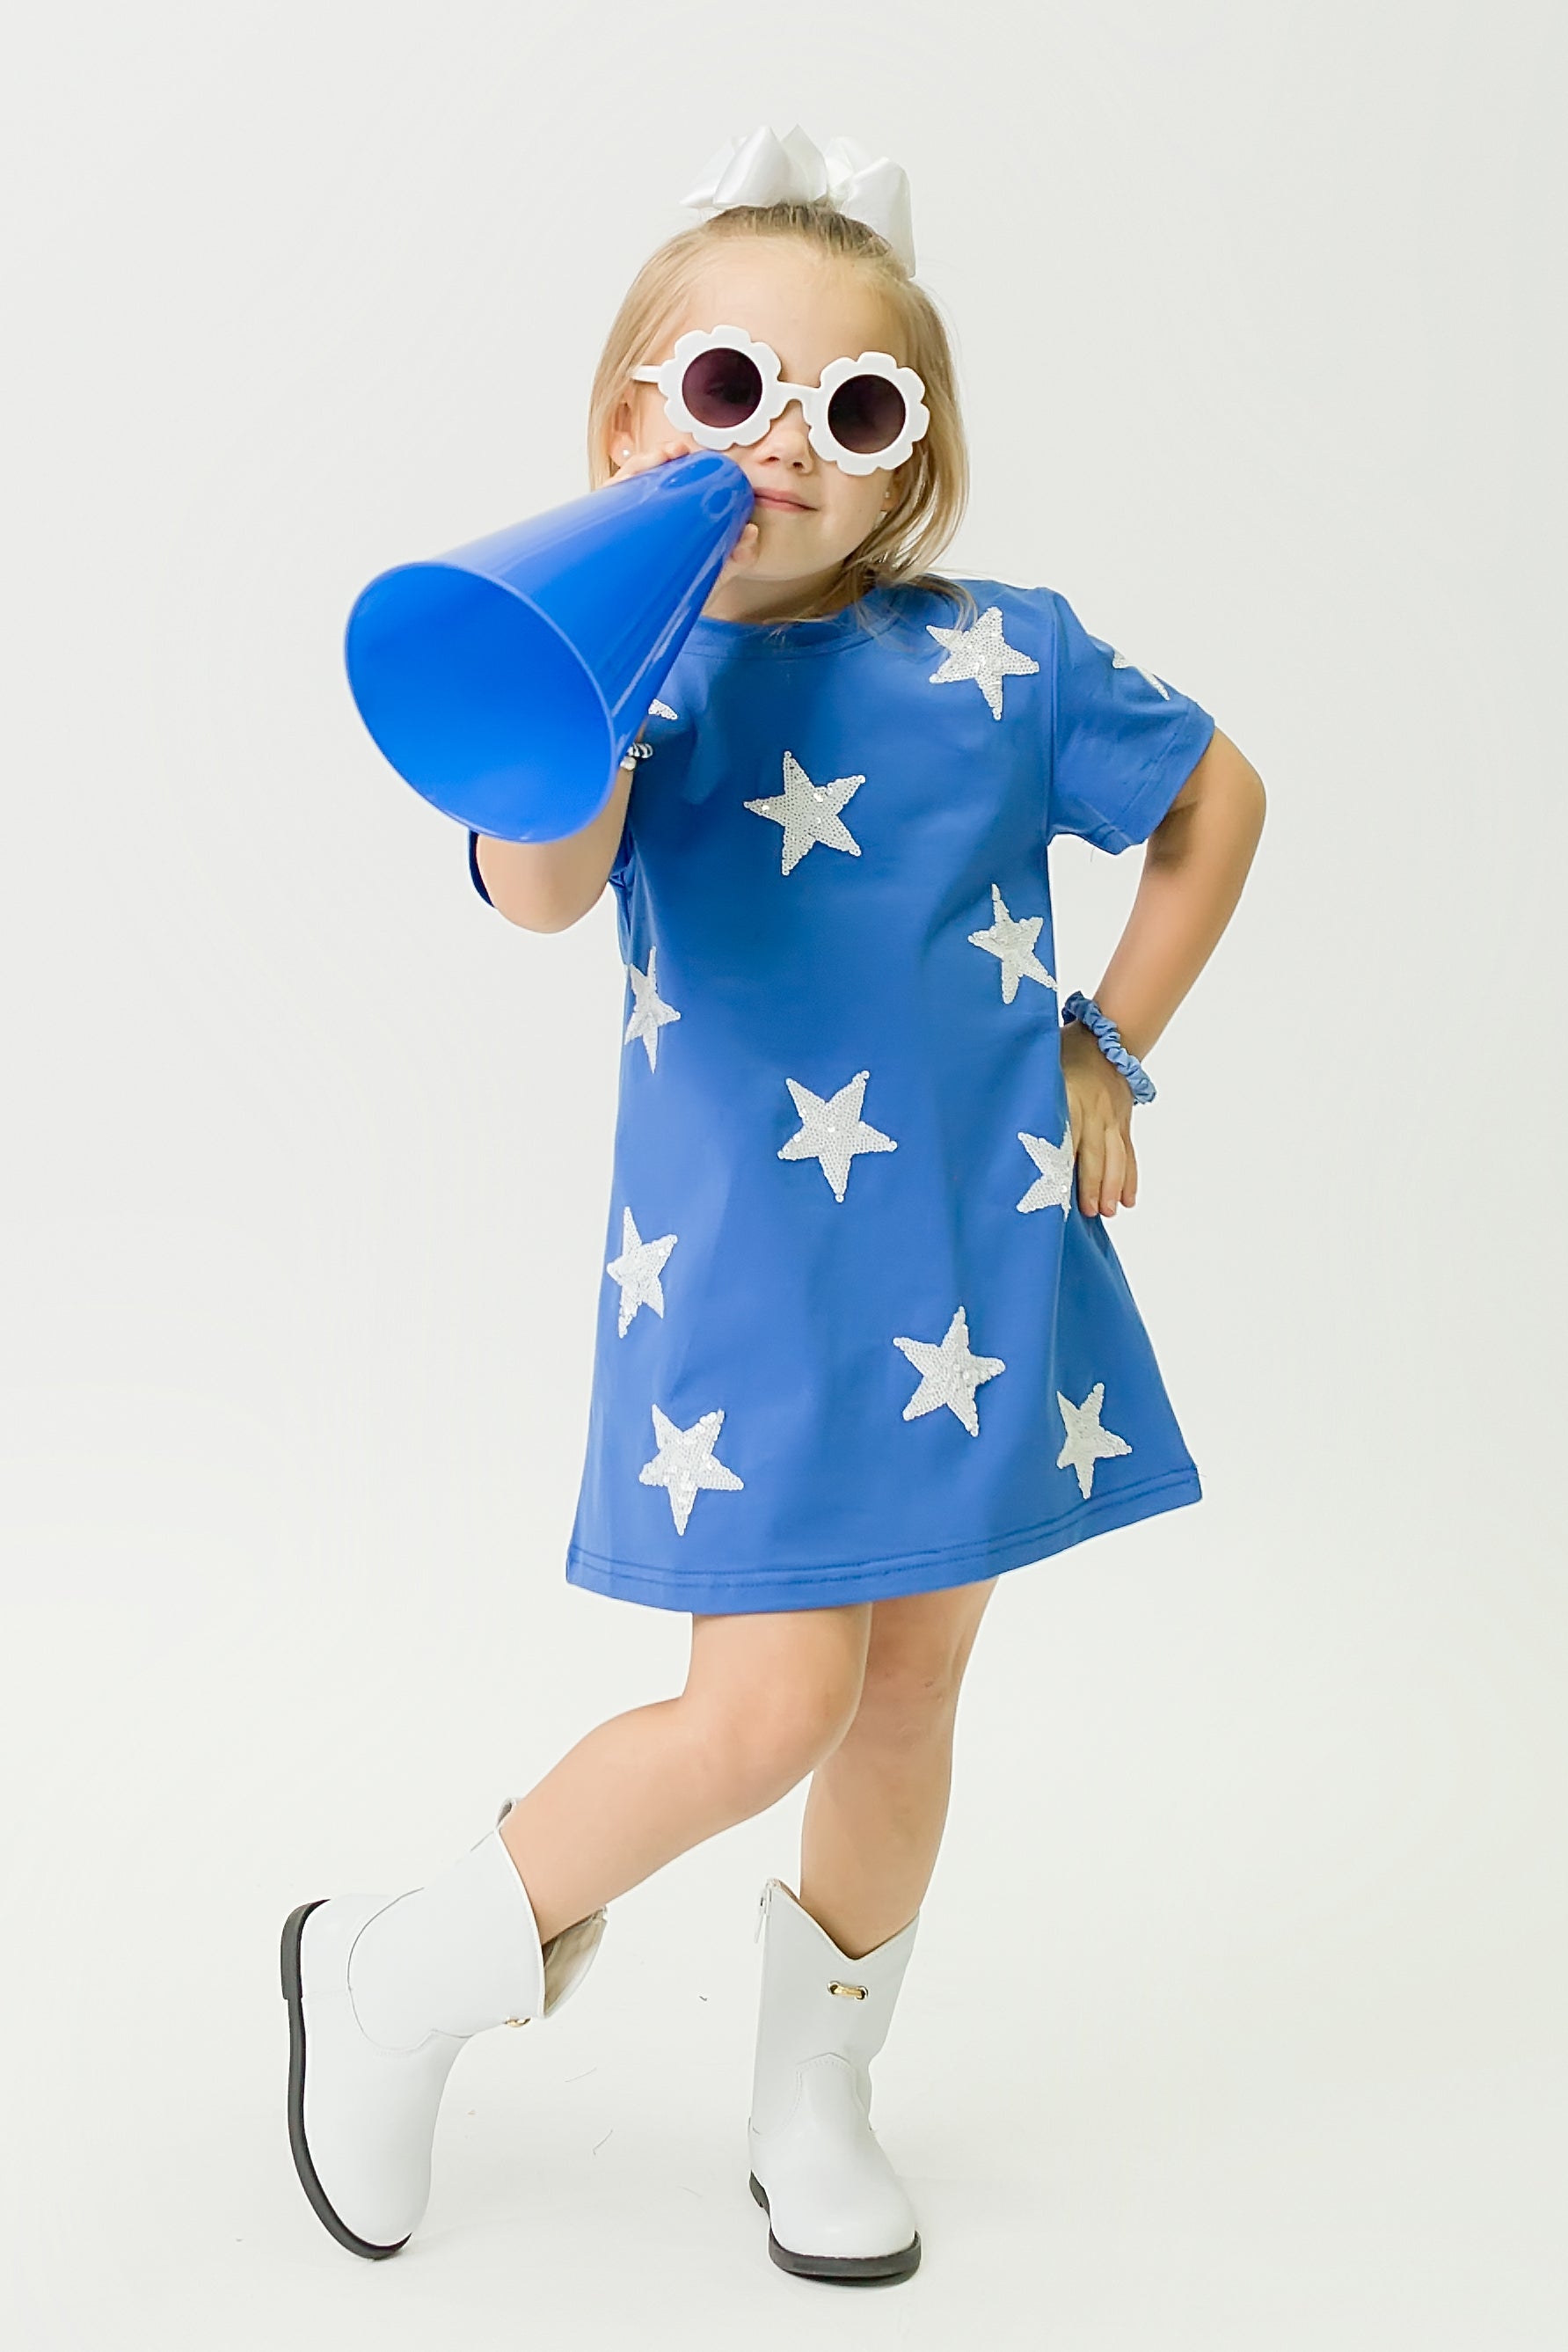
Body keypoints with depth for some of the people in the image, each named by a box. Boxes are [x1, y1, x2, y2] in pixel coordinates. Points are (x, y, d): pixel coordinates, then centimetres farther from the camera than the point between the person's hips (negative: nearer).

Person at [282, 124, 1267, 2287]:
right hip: (746, 1275, -3)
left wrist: (1112, 1048, 9)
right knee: (772, 1704, -7)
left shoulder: (1003, 660, 0)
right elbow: (541, 887, -25)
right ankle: (397, 1978, 17)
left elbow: (1218, 796, 15)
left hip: (980, 1261, 3)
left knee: (909, 1690, 12)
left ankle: (816, 2090, 35)